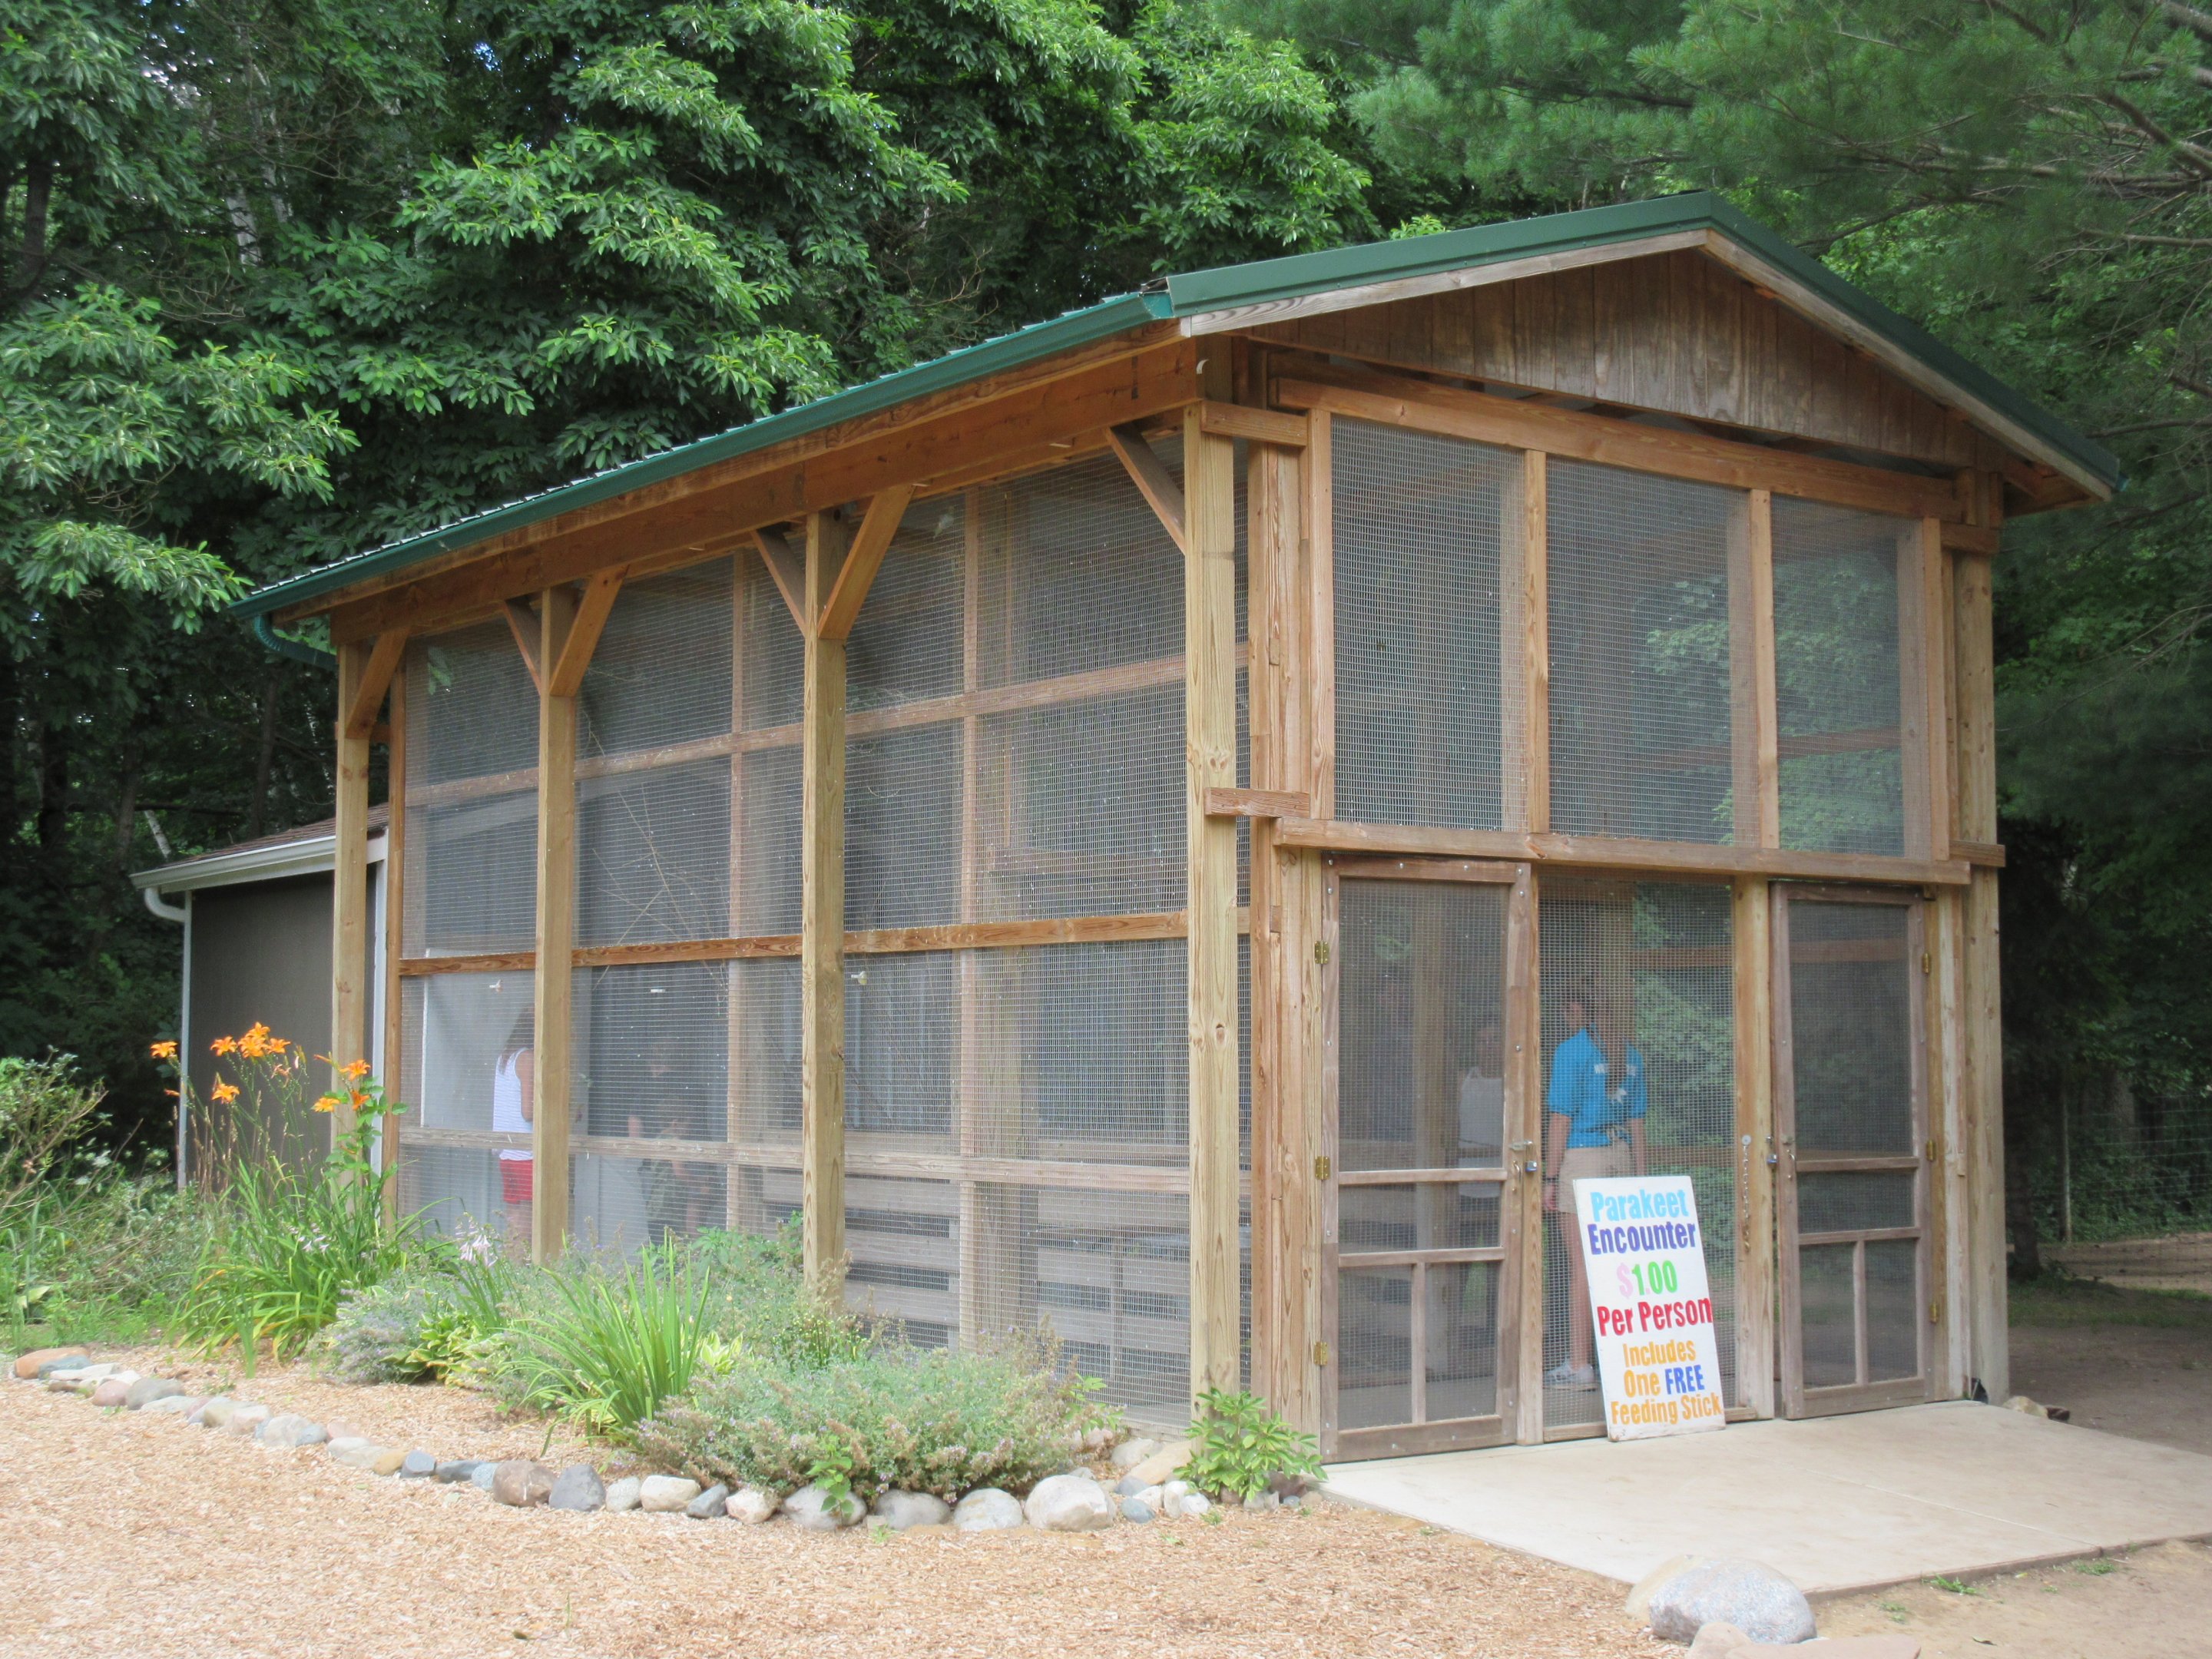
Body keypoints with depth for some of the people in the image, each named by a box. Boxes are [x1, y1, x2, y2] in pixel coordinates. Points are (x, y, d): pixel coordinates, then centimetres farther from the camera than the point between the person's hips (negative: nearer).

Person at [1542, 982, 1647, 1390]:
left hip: (1581, 1156, -7)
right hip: (1621, 1156, 7)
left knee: (1581, 1264, -6)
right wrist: (1639, 1175, 19)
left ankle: (1579, 1364, -6)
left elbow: (1561, 1118, -9)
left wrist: (1550, 1178, -7)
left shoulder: (1571, 1051, -6)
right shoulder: (1629, 1053, 13)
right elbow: (1636, 1120, 15)